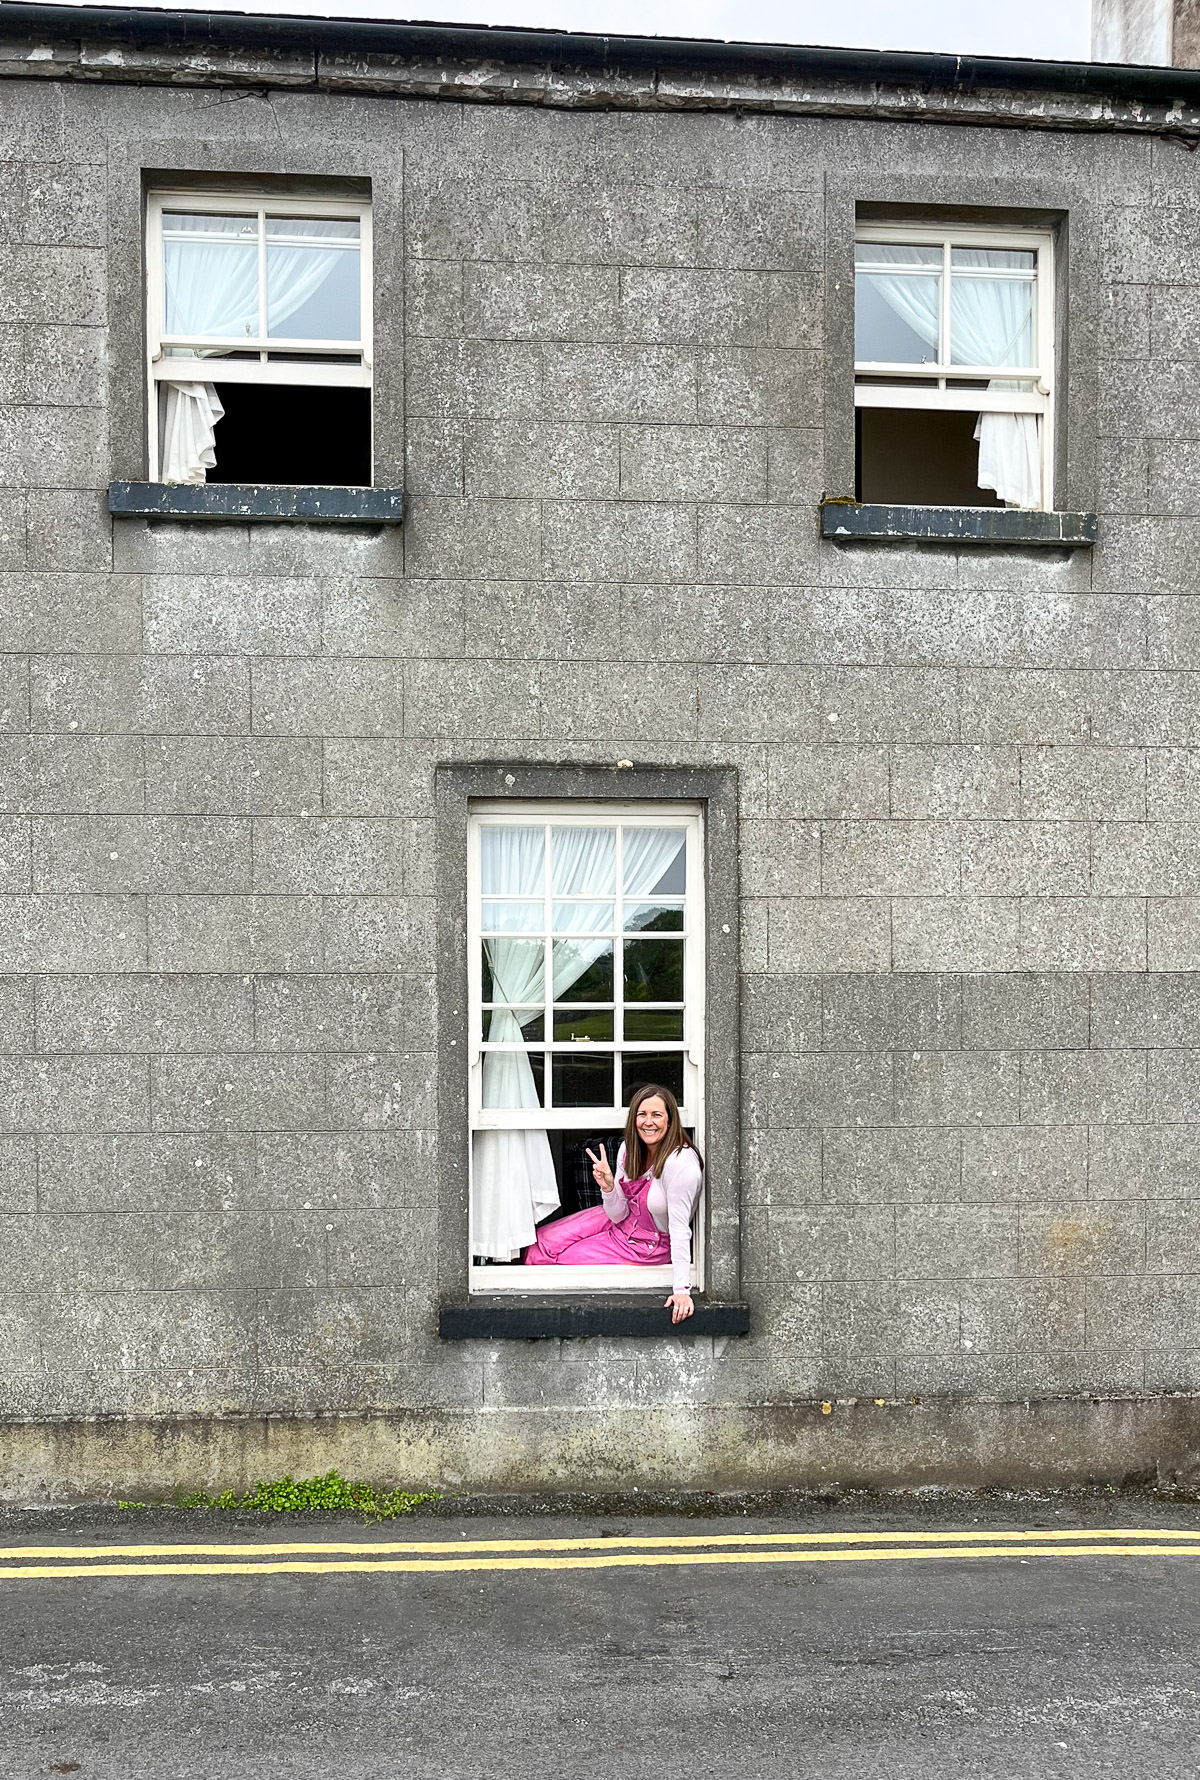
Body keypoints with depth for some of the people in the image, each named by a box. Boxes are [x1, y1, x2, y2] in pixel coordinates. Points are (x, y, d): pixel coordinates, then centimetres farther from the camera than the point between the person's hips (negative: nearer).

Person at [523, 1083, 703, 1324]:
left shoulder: (681, 1164, -32)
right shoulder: (629, 1149, -11)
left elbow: (679, 1229, -31)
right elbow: (619, 1215, -7)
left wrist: (681, 1290, -32)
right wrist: (608, 1187, -29)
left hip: (648, 1247, -6)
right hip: (621, 1222, 6)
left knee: (567, 1259, -4)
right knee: (545, 1242, -4)